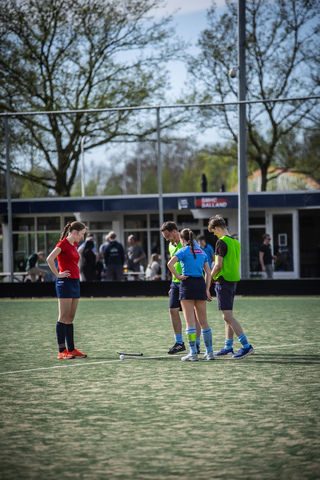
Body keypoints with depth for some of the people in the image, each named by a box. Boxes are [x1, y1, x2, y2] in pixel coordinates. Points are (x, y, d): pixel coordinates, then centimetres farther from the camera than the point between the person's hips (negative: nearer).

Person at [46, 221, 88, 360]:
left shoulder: (74, 244, 15)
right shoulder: (63, 244, -11)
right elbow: (49, 259, -22)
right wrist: (58, 274, -14)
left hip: (75, 282, 9)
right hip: (65, 282, -9)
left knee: (70, 318, 9)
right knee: (64, 317, -8)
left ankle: (71, 349, 11)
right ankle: (61, 351, -7)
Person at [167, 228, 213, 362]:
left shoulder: (183, 251, -2)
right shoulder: (202, 252, 14)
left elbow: (170, 264, -19)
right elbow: (208, 272, 11)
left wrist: (178, 276, -8)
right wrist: (207, 290, 12)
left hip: (188, 283, -5)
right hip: (201, 283, 5)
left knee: (190, 321, -4)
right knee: (203, 321, 11)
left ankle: (193, 353, -8)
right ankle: (209, 352, 11)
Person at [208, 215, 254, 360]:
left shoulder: (221, 242, -13)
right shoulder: (235, 242, 13)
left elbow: (218, 265, -17)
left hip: (223, 281, -9)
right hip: (233, 281, 9)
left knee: (228, 316, -10)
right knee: (228, 316, 14)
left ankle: (246, 346, -17)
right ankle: (228, 347, 17)